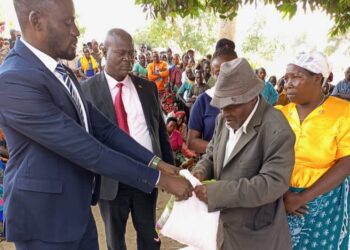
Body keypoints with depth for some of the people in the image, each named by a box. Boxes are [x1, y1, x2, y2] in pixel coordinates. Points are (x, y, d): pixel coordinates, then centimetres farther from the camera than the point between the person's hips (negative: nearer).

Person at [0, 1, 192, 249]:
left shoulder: (60, 72, 6)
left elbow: (102, 127, 4)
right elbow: (84, 148, -27)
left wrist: (154, 161, -5)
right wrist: (157, 178, -23)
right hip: (45, 219, -8)